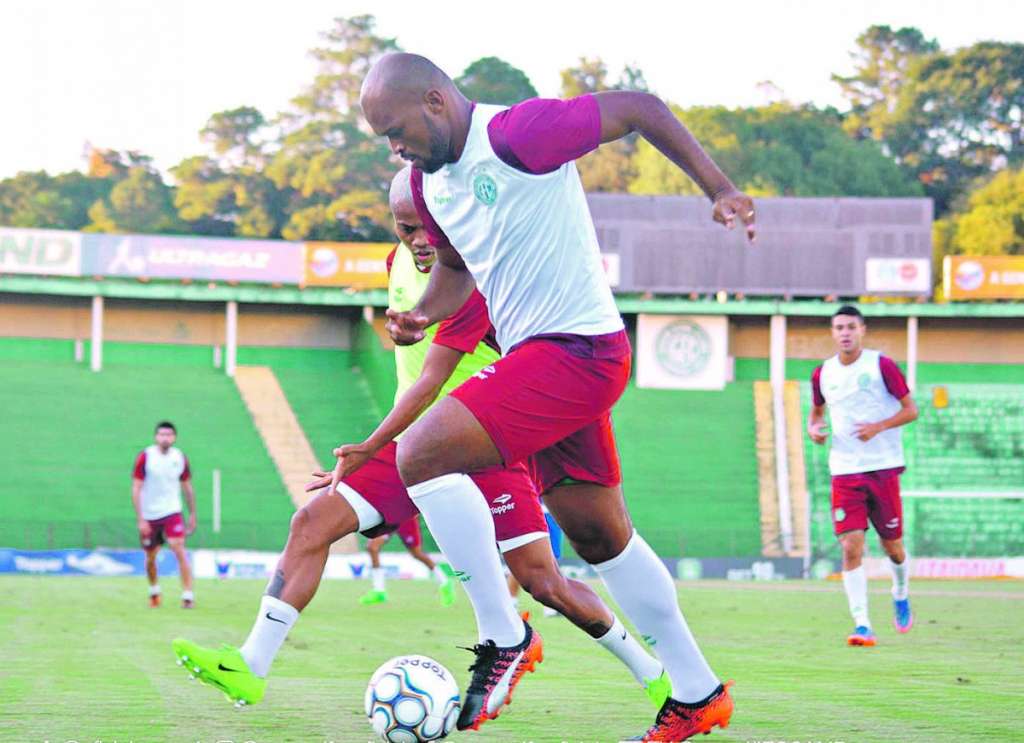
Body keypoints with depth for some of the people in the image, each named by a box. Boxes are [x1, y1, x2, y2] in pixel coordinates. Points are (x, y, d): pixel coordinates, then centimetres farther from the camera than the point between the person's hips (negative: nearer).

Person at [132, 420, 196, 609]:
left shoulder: (180, 458, 0)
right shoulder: (145, 457, -9)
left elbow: (187, 487, 11)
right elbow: (136, 489, -8)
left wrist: (192, 514, 11)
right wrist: (140, 519, -13)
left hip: (172, 513, 0)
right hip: (149, 515, 0)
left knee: (180, 551, -18)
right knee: (150, 558, 11)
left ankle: (188, 595, -17)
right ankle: (154, 591, 37)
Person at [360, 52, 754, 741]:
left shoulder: (519, 134, -17)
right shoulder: (430, 181, 10)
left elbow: (638, 107, -11)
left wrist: (720, 189, -12)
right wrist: (423, 315, 6)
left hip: (577, 349, -10)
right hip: (536, 357, 10)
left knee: (421, 456, -20)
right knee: (601, 537, 15)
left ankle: (505, 635, -10)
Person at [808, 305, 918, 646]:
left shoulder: (882, 365, -4)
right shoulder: (822, 374, 6)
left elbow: (911, 410, -2)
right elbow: (817, 410, 24)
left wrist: (878, 427, -17)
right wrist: (813, 428, 1)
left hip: (883, 467, -2)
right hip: (844, 471, 2)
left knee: (892, 545, 7)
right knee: (851, 546, -12)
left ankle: (901, 596, 40)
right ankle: (862, 625, -11)